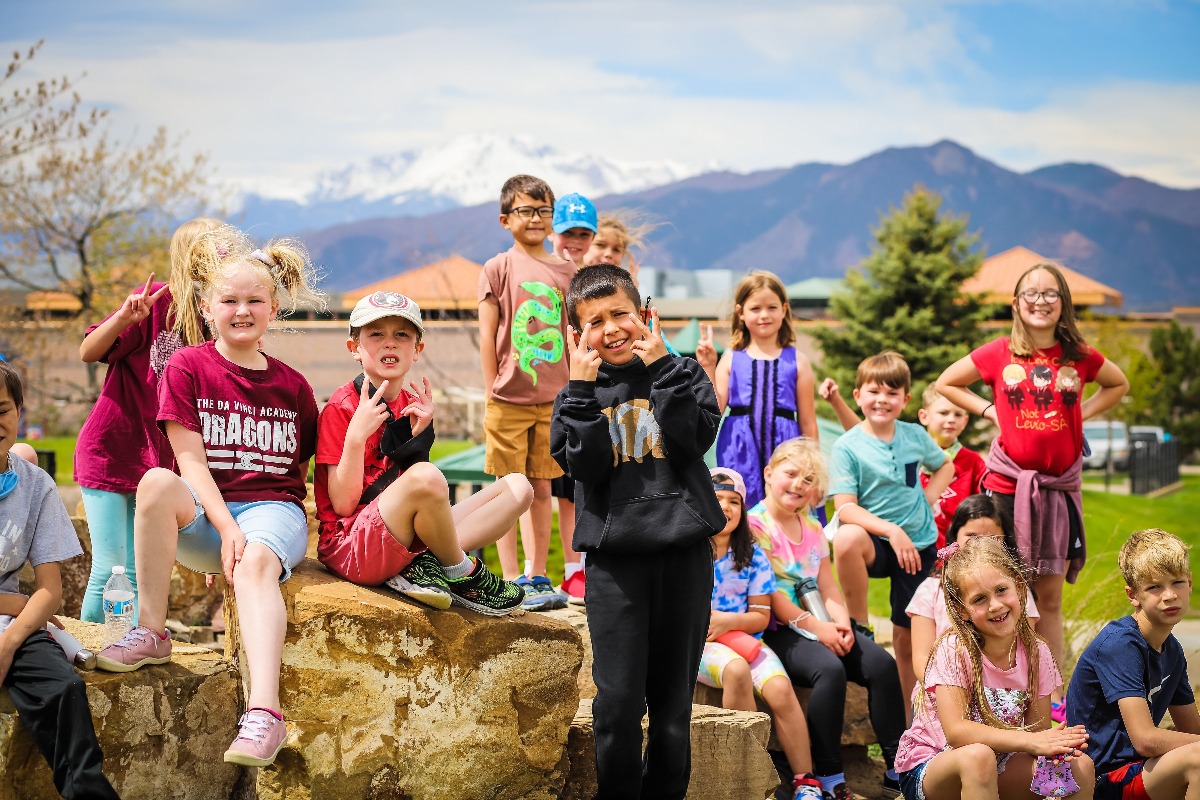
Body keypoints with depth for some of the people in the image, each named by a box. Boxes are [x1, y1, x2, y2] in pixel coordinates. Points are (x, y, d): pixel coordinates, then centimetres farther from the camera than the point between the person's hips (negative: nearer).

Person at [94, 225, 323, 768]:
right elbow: (191, 461, -5)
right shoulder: (187, 367, 4)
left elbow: (300, 469, 16)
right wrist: (227, 528, -19)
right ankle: (151, 632, -22)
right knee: (157, 482, -34)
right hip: (204, 512, 0)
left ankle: (263, 711, -52)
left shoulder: (292, 386, 11)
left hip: (272, 508, 0)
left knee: (256, 561, -36)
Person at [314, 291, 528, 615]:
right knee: (426, 477, -36)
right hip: (350, 547, -7)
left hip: (407, 543, 7)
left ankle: (425, 568, -16)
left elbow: (427, 501, 9)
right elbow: (342, 504, -12)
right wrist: (356, 436, -23)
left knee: (518, 487, -2)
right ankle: (461, 575, -10)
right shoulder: (341, 409, -7)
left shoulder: (413, 405, 12)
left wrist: (420, 435, -3)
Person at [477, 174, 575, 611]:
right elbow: (487, 335, -1)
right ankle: (511, 581, 7)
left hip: (552, 400, 3)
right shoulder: (498, 268, 0)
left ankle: (536, 576, 17)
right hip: (509, 399, -3)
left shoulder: (565, 271, 8)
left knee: (541, 489, 9)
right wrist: (491, 395, -4)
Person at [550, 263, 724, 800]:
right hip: (614, 557, 0)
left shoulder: (680, 374, 8)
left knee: (674, 697, 8)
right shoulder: (580, 393, 8)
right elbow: (586, 466, -7)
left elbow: (694, 439, -9)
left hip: (683, 549, 1)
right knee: (618, 700, -5)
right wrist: (584, 388, -11)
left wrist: (661, 366, -10)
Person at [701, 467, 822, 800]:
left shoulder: (753, 556, 6)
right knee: (736, 670, -36)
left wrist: (728, 621, -15)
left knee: (780, 688, -26)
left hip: (744, 638, 3)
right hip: (697, 642, -3)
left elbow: (761, 616, 3)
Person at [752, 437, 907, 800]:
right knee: (830, 668, -33)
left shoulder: (812, 527, 17)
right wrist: (815, 626, -19)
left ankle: (898, 769, -12)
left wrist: (841, 622, -9)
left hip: (821, 626, 7)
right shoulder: (755, 525, -6)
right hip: (778, 630, -7)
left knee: (882, 663, -15)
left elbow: (827, 586, 12)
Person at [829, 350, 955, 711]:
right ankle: (859, 626, -18)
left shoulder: (915, 435, 2)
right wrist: (891, 530, -26)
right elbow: (845, 507, -16)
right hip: (877, 544, -3)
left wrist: (929, 498, 4)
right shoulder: (847, 446, -9)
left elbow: (945, 466, 22)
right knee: (847, 538, -38)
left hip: (918, 545, 3)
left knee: (907, 634, 6)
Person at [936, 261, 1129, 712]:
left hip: (1059, 488, 1)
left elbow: (1119, 385, 21)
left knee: (1050, 597, 7)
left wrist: (1082, 413, 6)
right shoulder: (998, 355, -1)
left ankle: (1052, 696, 14)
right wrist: (989, 410, 1)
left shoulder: (1079, 356, 3)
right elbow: (946, 383, 12)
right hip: (1007, 486, -1)